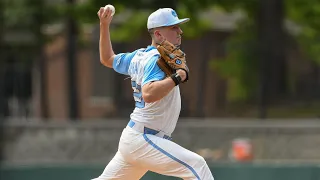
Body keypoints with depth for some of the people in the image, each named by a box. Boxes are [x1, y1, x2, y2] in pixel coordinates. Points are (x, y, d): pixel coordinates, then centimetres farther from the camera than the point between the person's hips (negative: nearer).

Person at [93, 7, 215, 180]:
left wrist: (104, 26, 29)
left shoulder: (139, 56, 12)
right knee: (196, 165, -18)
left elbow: (107, 59, 27)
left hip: (131, 139, 10)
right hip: (142, 141, -10)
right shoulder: (156, 59, -16)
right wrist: (176, 77, -28)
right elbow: (148, 94, -32)